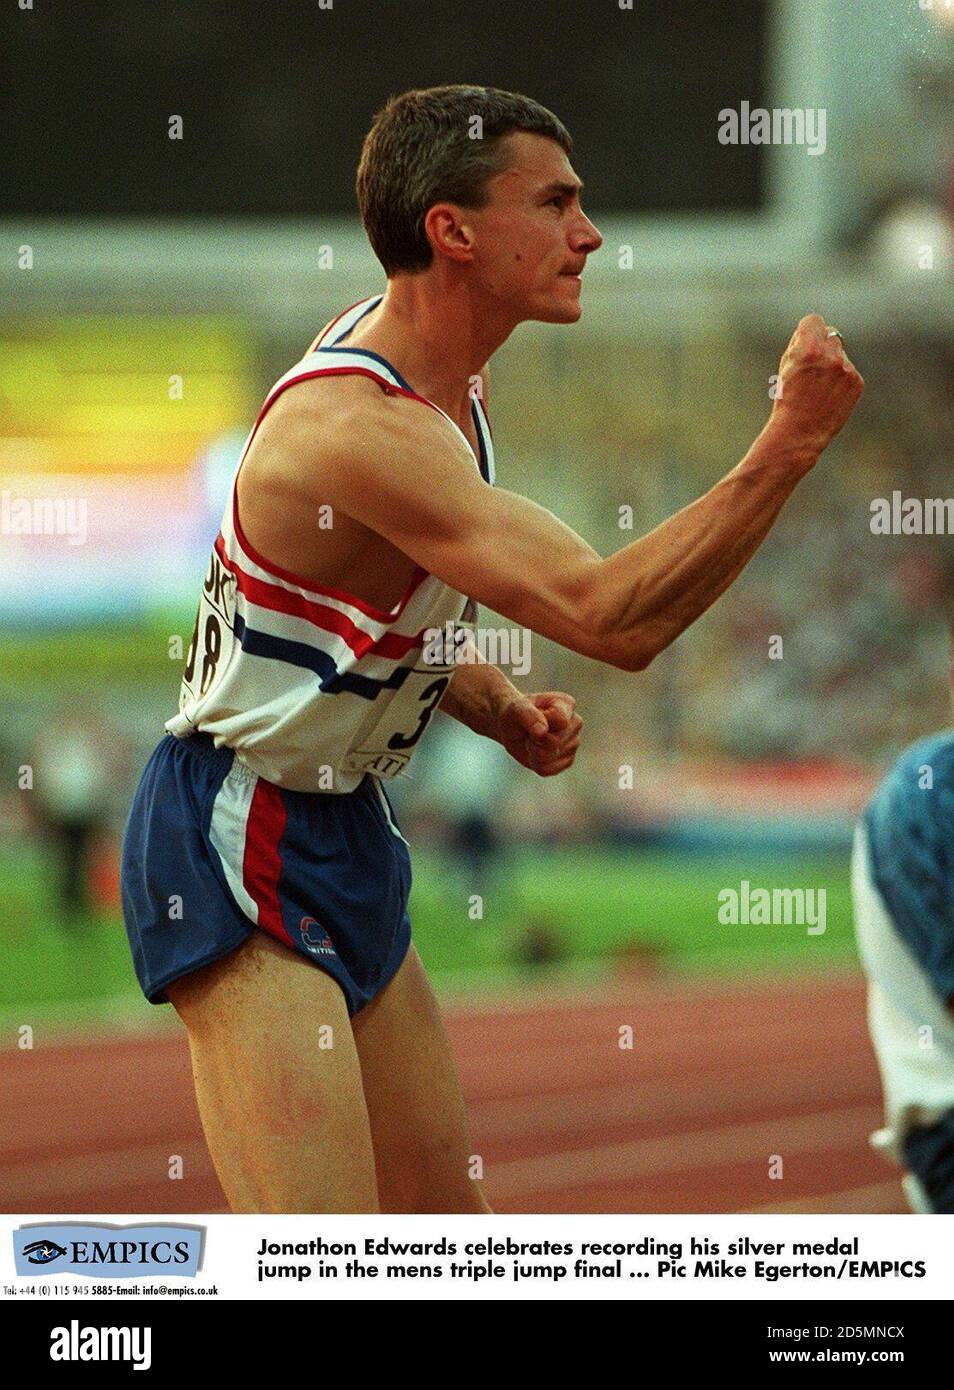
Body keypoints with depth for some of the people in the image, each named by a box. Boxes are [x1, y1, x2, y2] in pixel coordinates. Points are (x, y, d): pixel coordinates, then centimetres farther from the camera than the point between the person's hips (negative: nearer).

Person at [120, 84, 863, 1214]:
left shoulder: (439, 376, 6)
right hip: (242, 847, -10)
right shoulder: (358, 425, -26)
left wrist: (498, 709, 3)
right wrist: (791, 444, -29)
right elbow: (613, 616, -32)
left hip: (346, 837, 10)